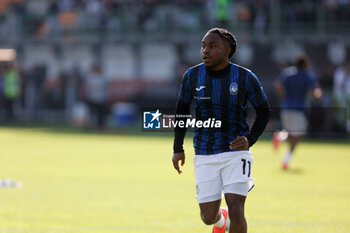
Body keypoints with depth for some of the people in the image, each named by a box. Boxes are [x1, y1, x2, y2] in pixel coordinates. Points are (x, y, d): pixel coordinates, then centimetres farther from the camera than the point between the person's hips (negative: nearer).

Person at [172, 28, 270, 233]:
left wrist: (250, 139, -11)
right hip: (205, 157, 2)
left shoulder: (245, 78, -7)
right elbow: (182, 110, 13)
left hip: (236, 153, -2)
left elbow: (264, 111, 5)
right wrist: (178, 149, 8)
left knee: (236, 212, -17)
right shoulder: (192, 76, -2)